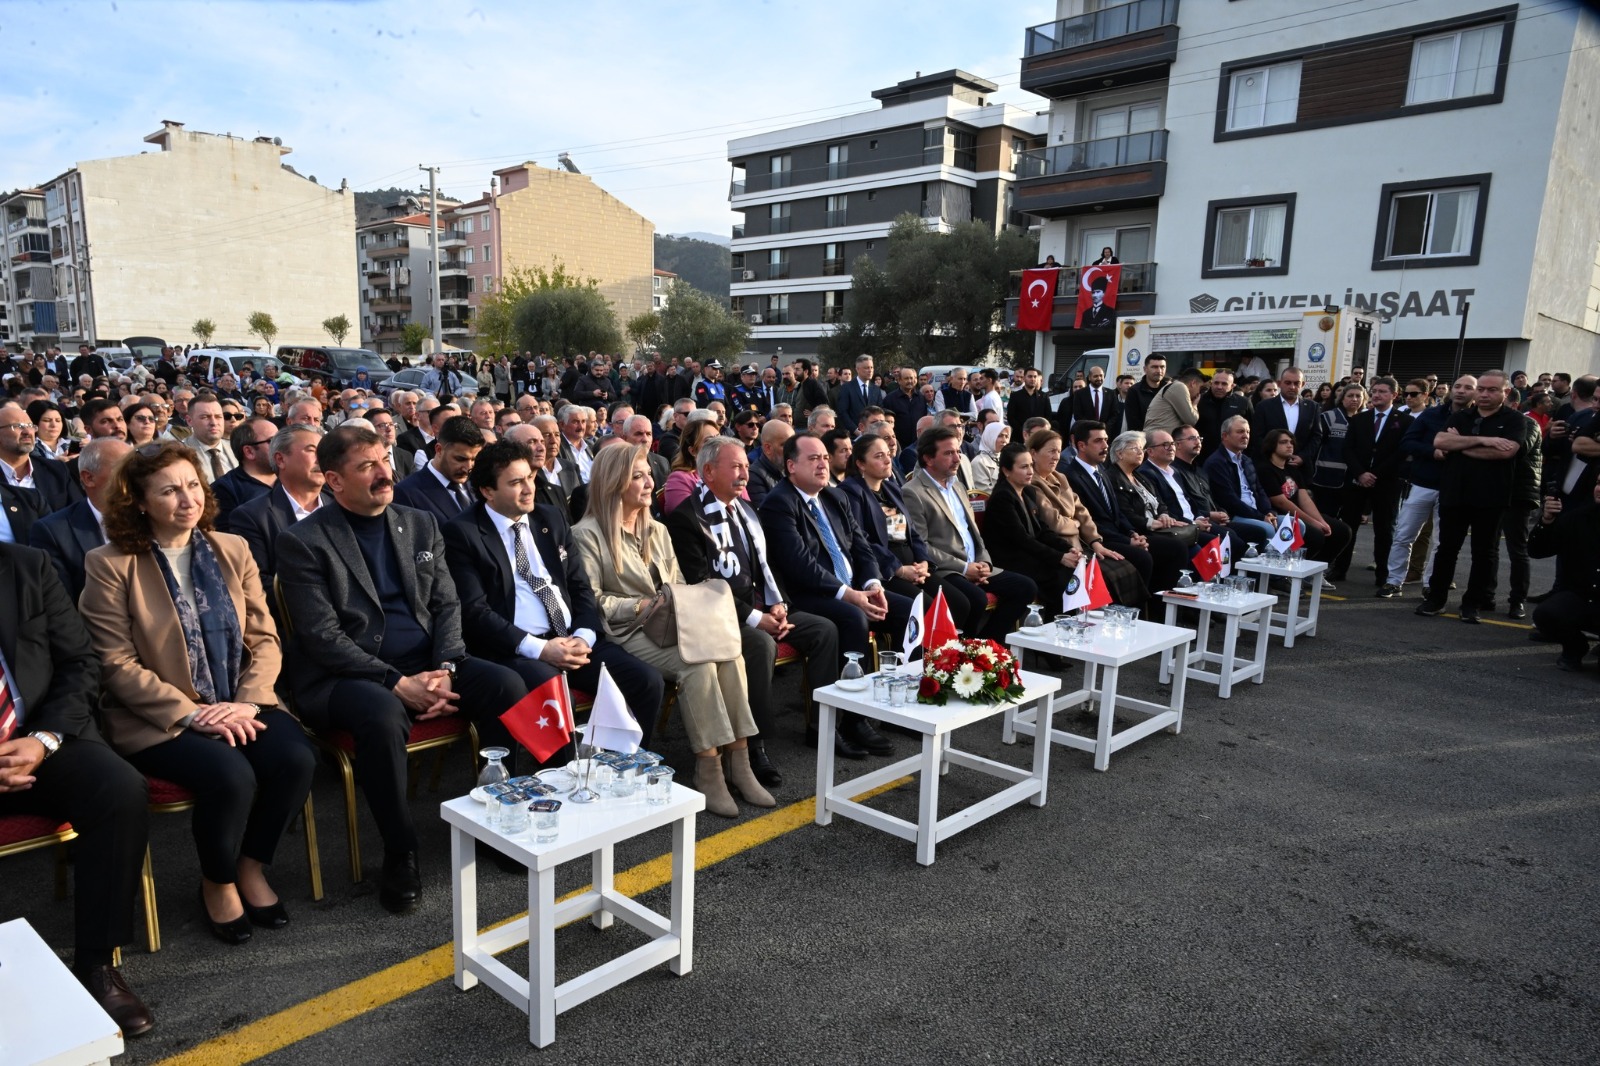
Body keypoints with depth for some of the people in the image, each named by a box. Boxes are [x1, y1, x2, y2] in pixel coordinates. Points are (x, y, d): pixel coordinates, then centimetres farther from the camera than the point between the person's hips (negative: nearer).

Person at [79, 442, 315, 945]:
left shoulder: (233, 550, 9)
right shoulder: (110, 565, -3)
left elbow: (264, 638, 7)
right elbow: (118, 665, -8)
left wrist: (246, 702, -10)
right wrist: (192, 714, -17)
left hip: (238, 706, 4)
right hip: (159, 717, -3)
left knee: (296, 758, -24)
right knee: (230, 775, -30)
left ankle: (251, 867, 4)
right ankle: (217, 883, 2)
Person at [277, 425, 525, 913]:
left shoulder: (421, 525, 12)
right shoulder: (303, 542, -4)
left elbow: (447, 605, 10)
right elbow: (322, 637, -11)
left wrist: (445, 669, -9)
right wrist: (397, 683, -20)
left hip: (425, 667, 5)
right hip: (343, 676, -4)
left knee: (507, 686, -20)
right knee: (384, 715, -37)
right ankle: (400, 854, -16)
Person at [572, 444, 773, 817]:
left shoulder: (657, 530, 20)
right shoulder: (588, 535, -3)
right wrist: (641, 605, -15)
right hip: (626, 633, -6)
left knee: (729, 653, -24)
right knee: (698, 662, -31)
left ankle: (738, 759, -20)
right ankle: (707, 768, -22)